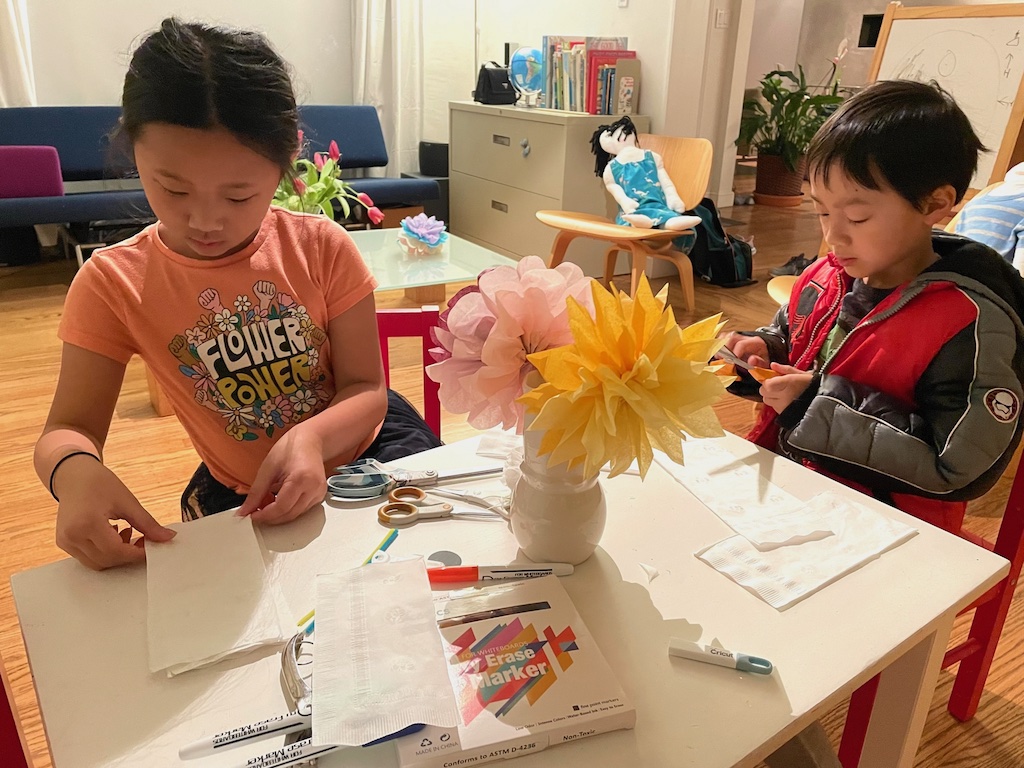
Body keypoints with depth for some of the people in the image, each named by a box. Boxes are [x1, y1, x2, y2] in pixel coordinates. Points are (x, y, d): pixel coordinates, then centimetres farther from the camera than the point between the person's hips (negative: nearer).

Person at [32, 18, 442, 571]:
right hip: (241, 498, 1)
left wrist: (313, 436, -35)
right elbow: (68, 429, -10)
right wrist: (75, 471, -35)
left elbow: (366, 390, -13)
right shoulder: (112, 283, -14)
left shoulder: (322, 247, -15)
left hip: (364, 447, 0)